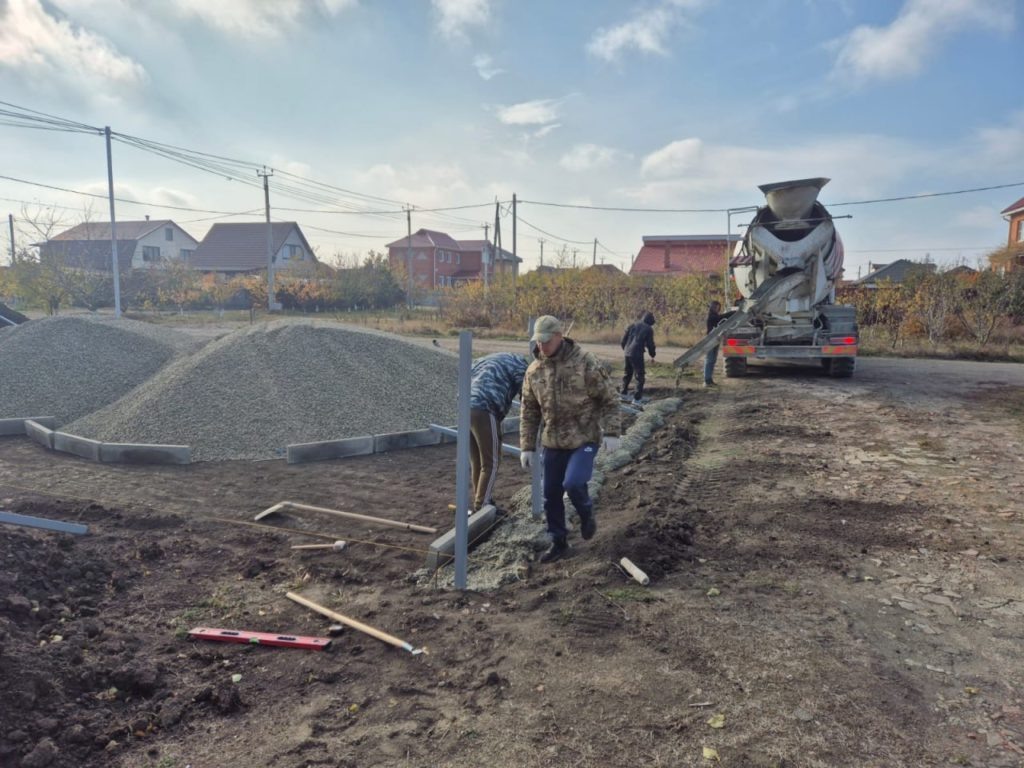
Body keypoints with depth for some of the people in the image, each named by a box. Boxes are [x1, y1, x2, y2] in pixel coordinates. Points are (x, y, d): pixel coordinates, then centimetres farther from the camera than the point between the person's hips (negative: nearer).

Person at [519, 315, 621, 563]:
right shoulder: (534, 370, 0)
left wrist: (611, 431, -15)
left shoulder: (585, 363, -13)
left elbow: (609, 398, -7)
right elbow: (529, 412, 7)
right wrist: (527, 447, 4)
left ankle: (586, 514, 14)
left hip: (585, 439, -5)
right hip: (553, 443, 5)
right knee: (551, 495, 8)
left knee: (573, 483, -21)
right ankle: (559, 543, 27)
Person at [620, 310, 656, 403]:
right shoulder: (649, 329, -1)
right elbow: (650, 344, -2)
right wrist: (652, 356, 12)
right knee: (640, 376, 1)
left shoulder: (633, 325, 12)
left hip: (627, 353, 6)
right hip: (637, 354, -6)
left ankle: (624, 393, 32)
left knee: (628, 373, 23)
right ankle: (636, 398, -4)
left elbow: (623, 339, 12)